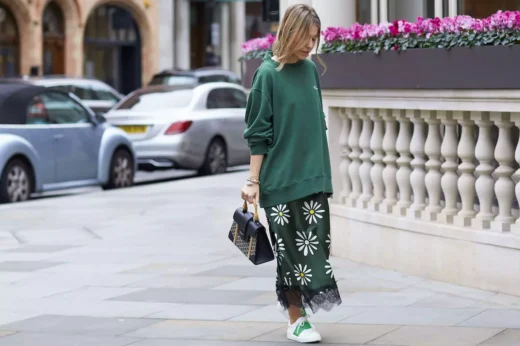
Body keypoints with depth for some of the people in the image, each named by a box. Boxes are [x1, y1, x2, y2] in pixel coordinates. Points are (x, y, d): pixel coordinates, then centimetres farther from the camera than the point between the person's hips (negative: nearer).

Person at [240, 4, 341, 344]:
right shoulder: (268, 74, -9)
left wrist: (322, 169, 16)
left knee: (316, 243, 3)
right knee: (291, 247, -1)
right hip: (282, 178, -5)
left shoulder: (311, 69, 7)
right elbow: (258, 134, -7)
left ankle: (295, 302, 14)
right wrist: (254, 181, -9)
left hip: (314, 175, 5)